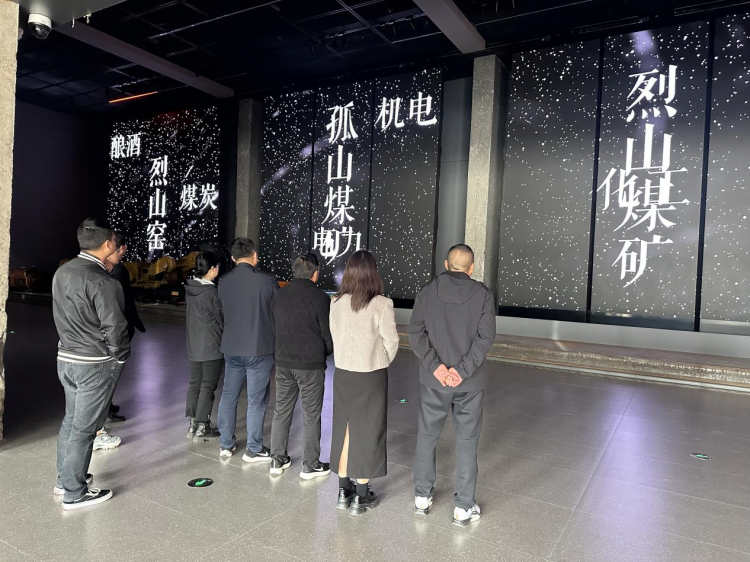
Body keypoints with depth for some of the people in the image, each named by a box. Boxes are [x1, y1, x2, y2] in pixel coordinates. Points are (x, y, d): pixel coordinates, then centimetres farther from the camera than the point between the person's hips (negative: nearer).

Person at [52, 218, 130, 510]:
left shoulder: (62, 272, 3)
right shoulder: (102, 282, -23)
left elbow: (61, 315, 12)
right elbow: (114, 327, -20)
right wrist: (120, 357, -6)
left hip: (66, 357, 8)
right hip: (96, 363, -8)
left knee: (71, 419, 21)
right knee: (84, 427, 3)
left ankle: (65, 478, 36)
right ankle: (74, 493, 16)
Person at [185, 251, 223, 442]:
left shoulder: (190, 288, 2)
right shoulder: (211, 292, -19)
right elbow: (222, 319, -11)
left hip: (193, 345, 7)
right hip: (212, 347, -7)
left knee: (194, 383, 14)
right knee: (208, 386, 3)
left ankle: (193, 424, 23)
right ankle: (201, 428, 11)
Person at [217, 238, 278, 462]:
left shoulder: (224, 282, -1)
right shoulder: (267, 281, -13)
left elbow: (224, 312, 10)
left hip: (231, 348, 4)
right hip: (259, 349, -4)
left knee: (228, 396, 17)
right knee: (256, 401, 7)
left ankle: (226, 445, 28)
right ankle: (253, 450, 18)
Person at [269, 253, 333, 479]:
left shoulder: (279, 296, 3)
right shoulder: (319, 298, -14)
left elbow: (274, 328, 9)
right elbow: (328, 333, -9)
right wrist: (325, 352, 10)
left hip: (283, 362, 5)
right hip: (311, 364, -5)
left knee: (281, 411, 16)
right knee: (311, 416, 7)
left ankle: (278, 460, 26)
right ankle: (310, 465, 16)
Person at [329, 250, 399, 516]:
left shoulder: (337, 303, -5)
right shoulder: (381, 304, -16)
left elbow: (336, 337, 1)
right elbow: (391, 342, -9)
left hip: (343, 374, 4)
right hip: (371, 376, -4)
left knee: (344, 429, 16)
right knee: (367, 433, 9)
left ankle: (343, 491, 28)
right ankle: (360, 497, 20)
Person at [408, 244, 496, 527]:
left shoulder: (427, 292, -2)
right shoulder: (483, 294, -5)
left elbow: (416, 333, -10)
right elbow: (485, 337, -14)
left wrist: (435, 366, -14)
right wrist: (462, 371, -16)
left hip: (433, 380, 1)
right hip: (470, 382, -1)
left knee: (427, 436, 17)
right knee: (467, 442, 11)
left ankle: (422, 497, 29)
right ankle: (463, 508, 20)